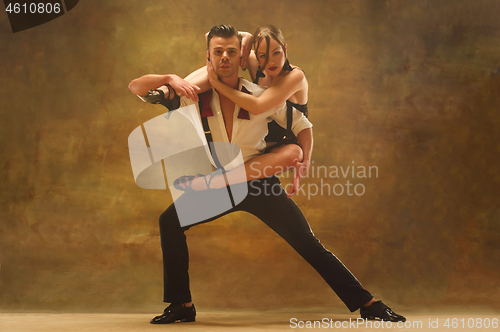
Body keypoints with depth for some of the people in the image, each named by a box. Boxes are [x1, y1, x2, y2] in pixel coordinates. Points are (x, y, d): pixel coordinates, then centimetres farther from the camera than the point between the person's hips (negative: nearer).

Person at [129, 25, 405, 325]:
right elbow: (136, 87, -7)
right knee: (170, 221, -17)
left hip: (261, 184, -2)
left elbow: (303, 125, 3)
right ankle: (182, 305, -3)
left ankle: (367, 303, 5)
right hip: (216, 186, 2)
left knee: (308, 244, -6)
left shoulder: (262, 97, -11)